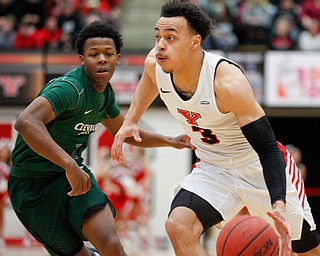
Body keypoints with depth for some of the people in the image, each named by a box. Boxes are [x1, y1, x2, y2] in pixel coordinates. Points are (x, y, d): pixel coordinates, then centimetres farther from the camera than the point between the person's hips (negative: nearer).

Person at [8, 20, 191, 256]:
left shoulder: (105, 92, 5)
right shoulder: (71, 88, -24)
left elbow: (123, 132, 27)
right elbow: (26, 122, -42)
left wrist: (170, 141, 20)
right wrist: (70, 165, -47)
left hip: (73, 174, 7)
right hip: (34, 185, -7)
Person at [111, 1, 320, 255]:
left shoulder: (228, 81, -33)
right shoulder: (155, 64, -15)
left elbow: (268, 149, -31)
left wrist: (279, 206, -43)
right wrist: (130, 120, 6)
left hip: (259, 167, -4)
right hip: (213, 167, 4)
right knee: (178, 227, -24)